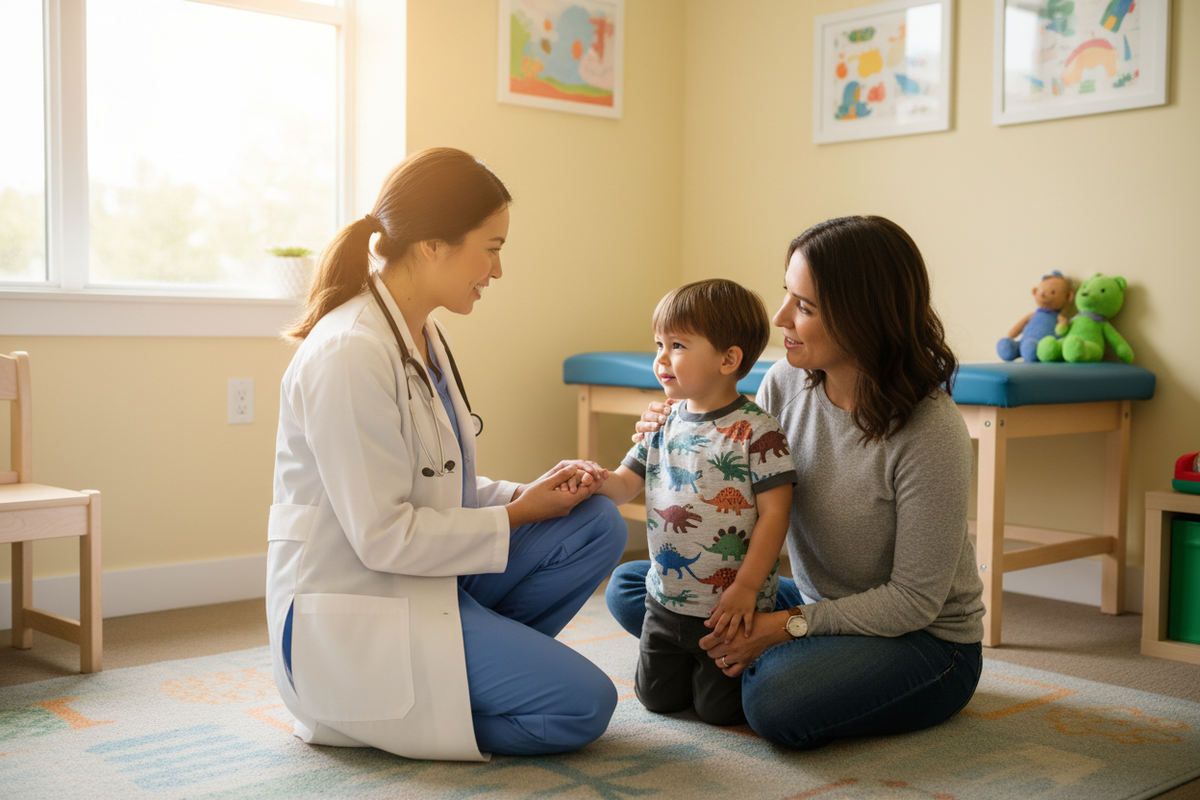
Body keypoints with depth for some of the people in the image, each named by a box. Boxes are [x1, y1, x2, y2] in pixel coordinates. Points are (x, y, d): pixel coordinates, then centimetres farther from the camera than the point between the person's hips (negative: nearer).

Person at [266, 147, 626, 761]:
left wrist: (530, 492, -2)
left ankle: (481, 664, 4)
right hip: (350, 614, -9)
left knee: (598, 524, -2)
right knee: (582, 705, -15)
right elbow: (384, 537, -23)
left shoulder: (424, 338, 9)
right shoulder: (350, 355, -23)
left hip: (421, 577, 9)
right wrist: (517, 516, -13)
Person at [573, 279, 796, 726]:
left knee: (718, 709, 5)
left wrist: (745, 589, -20)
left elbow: (774, 513, -17)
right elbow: (625, 484, 4)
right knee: (656, 697, 15)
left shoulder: (756, 431, -17)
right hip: (665, 600, 6)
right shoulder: (665, 424, 2)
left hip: (730, 606, -6)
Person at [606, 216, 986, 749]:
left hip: (925, 639, -6)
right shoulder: (785, 383, -9)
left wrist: (790, 625, -23)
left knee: (778, 704, -35)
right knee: (628, 586, 2)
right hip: (816, 608, 6)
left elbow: (914, 600, -20)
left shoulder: (931, 433, -26)